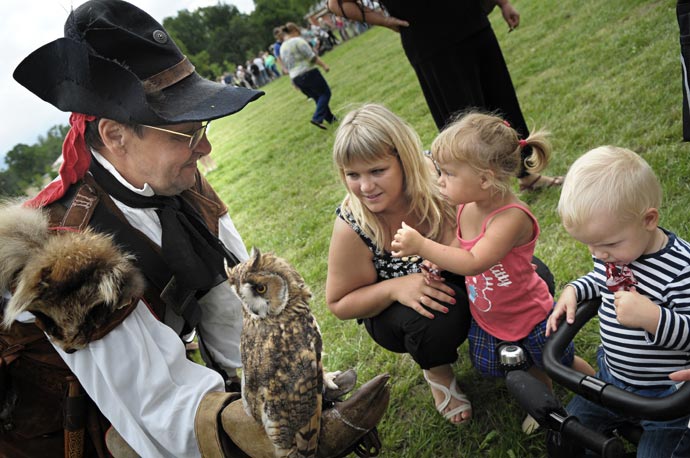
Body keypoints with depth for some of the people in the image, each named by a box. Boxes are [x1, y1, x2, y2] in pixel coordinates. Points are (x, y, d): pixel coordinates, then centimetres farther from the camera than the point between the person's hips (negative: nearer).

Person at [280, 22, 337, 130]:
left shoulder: (282, 48, 15)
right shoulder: (297, 40, -8)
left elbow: (287, 67, 20)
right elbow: (312, 56, -15)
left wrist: (296, 82, 25)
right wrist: (324, 65, -7)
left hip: (295, 78, 8)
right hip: (308, 73, -8)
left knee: (318, 97, 18)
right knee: (325, 93, 1)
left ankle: (330, 118, 22)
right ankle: (317, 118, -14)